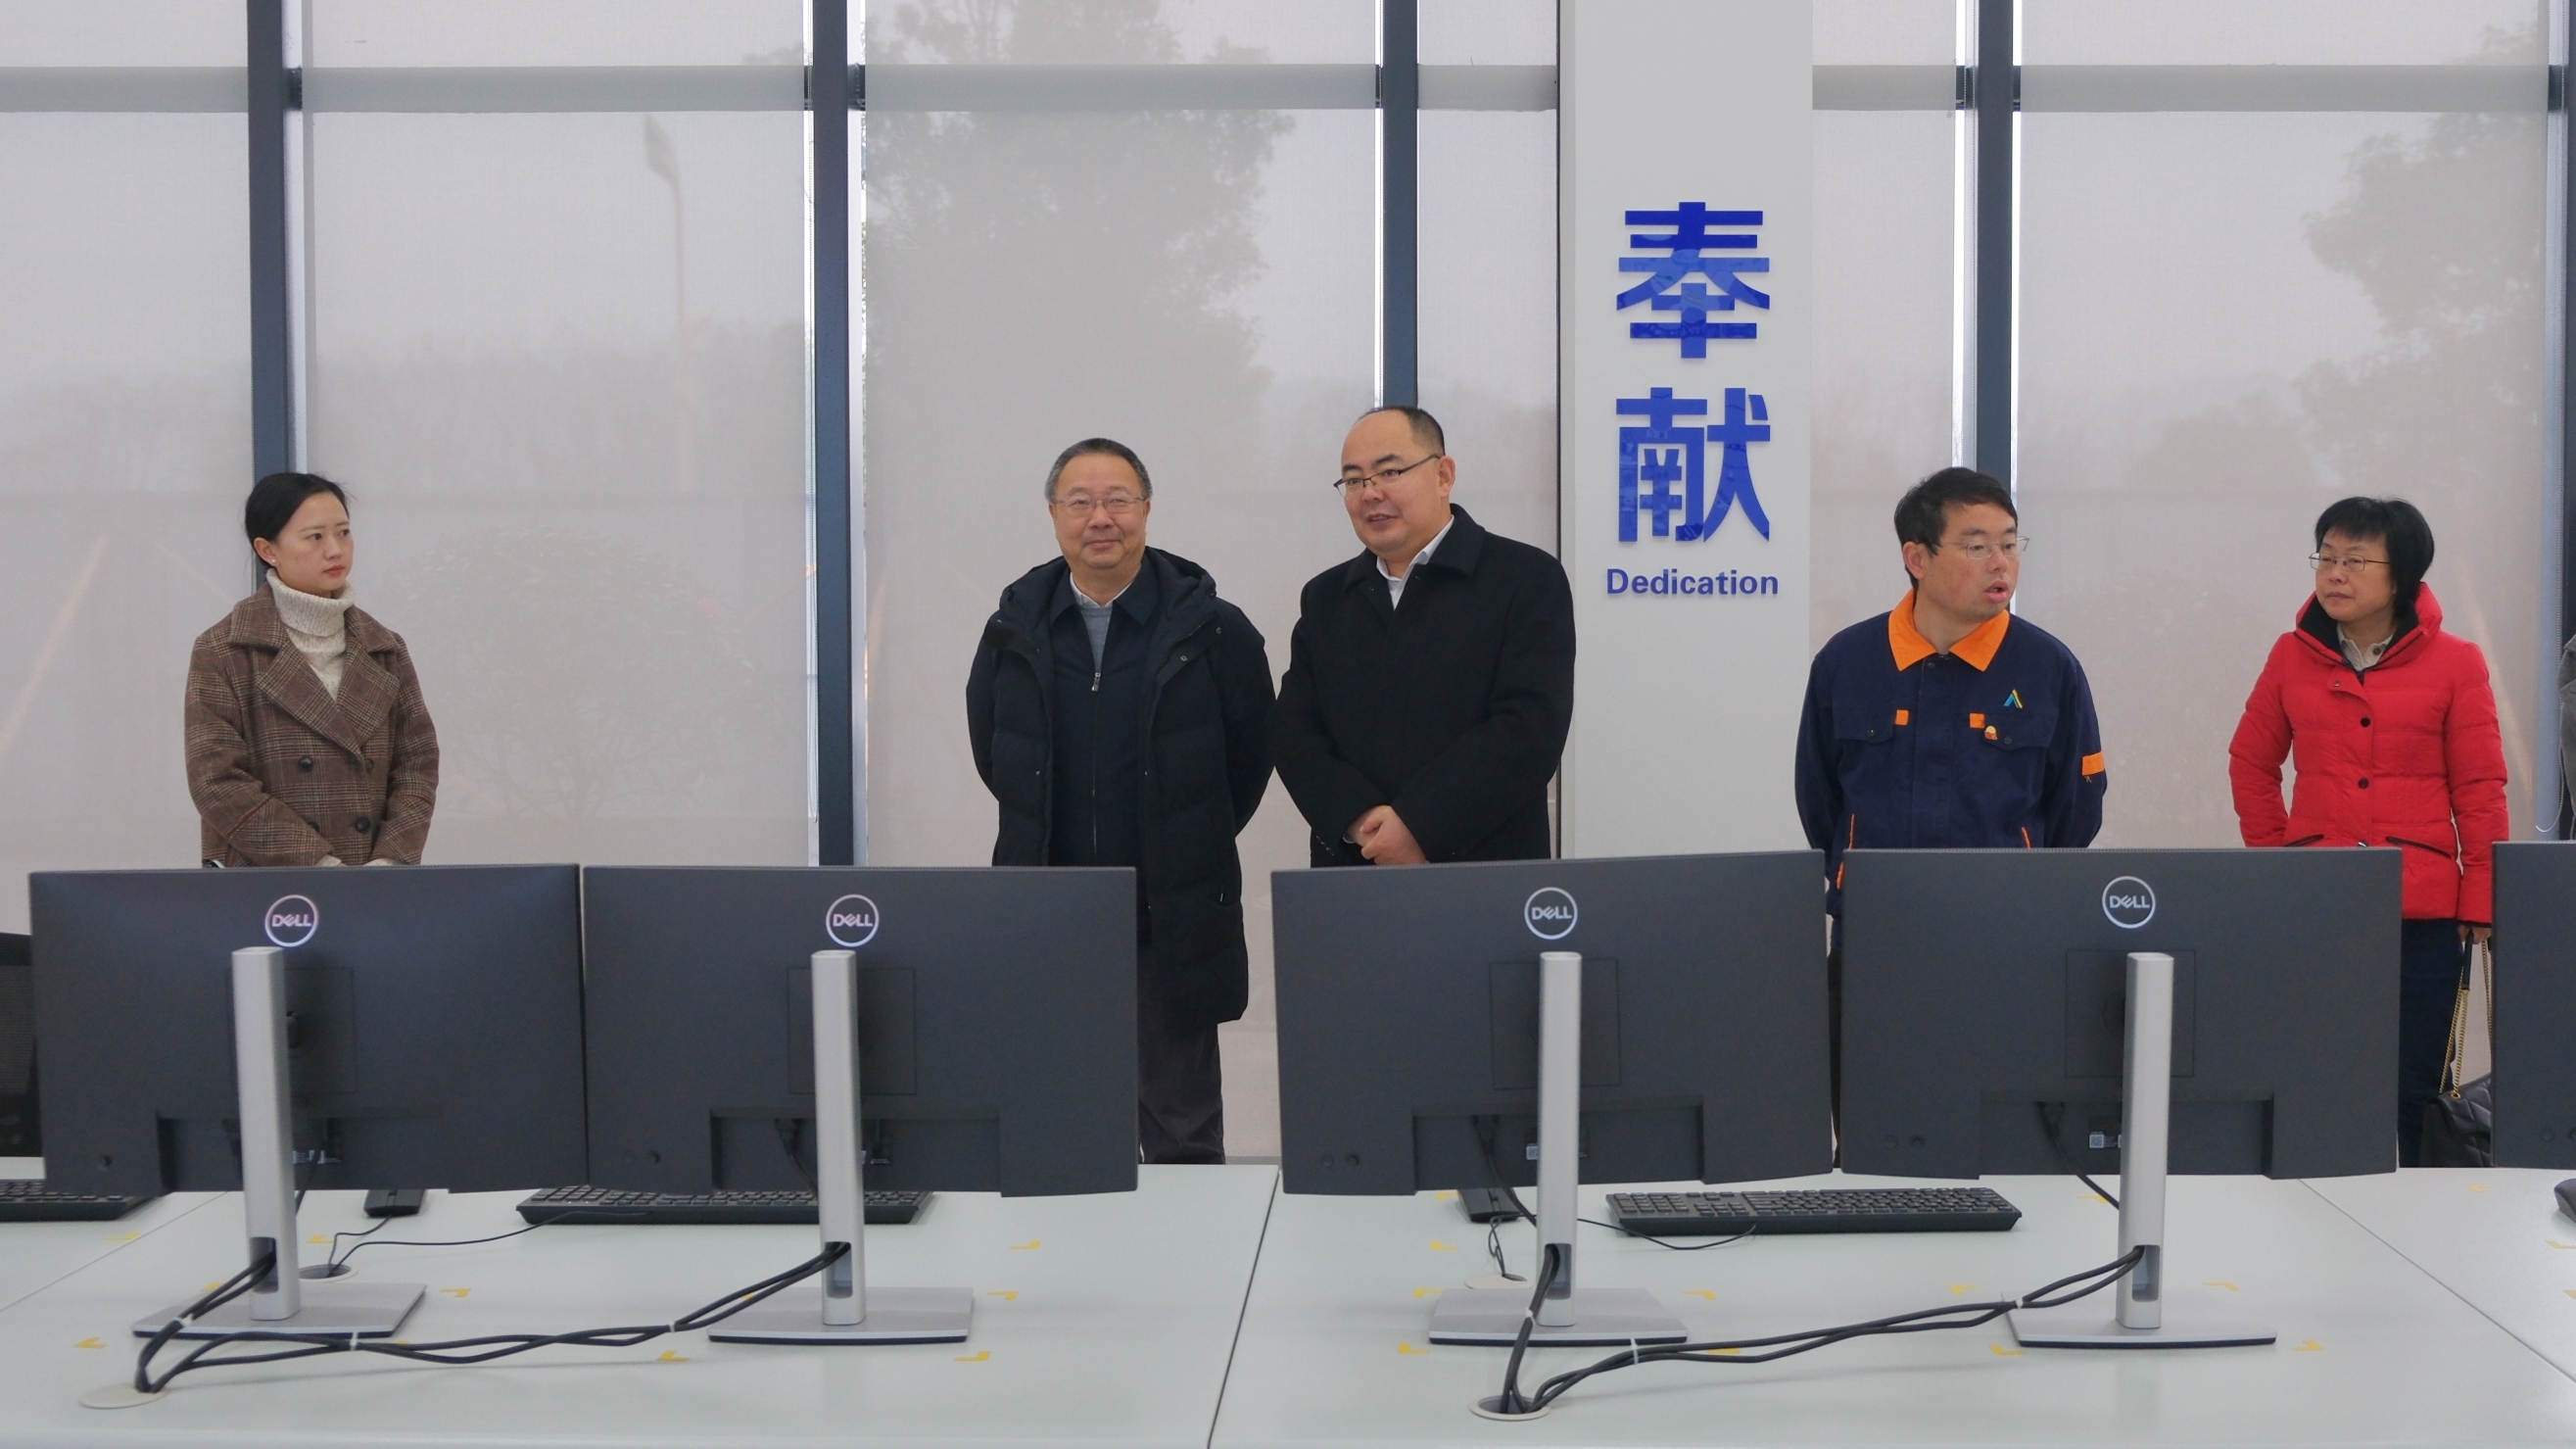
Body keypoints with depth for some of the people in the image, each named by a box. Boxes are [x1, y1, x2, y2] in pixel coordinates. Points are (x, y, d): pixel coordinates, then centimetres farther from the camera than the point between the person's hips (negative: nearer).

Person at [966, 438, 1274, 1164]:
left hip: (1173, 921, -2)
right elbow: (991, 752, 18)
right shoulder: (1015, 628, 4)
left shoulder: (1211, 628, -4)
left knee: (1184, 1142, 8)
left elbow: (1252, 752, 6)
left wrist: (1194, 842, 7)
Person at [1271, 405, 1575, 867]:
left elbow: (1529, 730, -15)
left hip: (1487, 880, -4)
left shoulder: (1527, 579, -5)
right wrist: (1360, 822, -14)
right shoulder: (1325, 598, 11)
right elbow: (1292, 733, 3)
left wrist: (1419, 827, -20)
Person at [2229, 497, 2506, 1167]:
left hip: (2422, 916, -1)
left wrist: (2480, 902, -3)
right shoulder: (2293, 657, 6)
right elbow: (2251, 764, 15)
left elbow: (2480, 791, 0)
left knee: (2408, 1098, 3)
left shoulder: (2455, 664, 0)